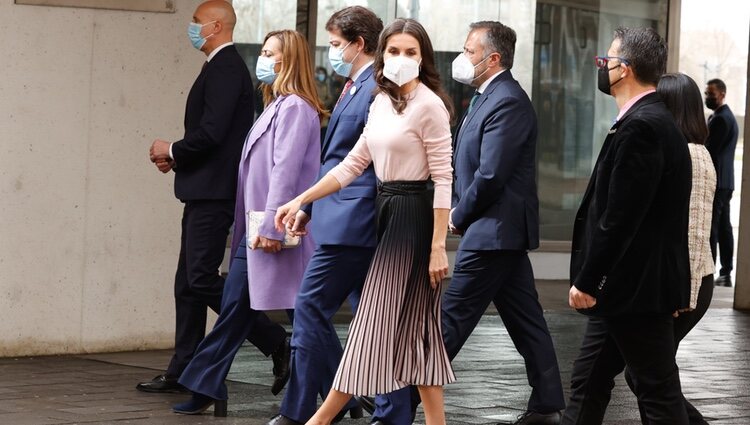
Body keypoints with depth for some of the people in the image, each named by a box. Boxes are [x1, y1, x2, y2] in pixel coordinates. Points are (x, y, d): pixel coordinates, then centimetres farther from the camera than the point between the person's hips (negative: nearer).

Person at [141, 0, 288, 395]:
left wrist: (173, 151, -8)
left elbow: (212, 132, -23)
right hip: (203, 192, 11)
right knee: (188, 283, 11)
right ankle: (182, 372, 14)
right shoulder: (222, 66, 18)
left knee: (202, 278, -12)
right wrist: (176, 156, 8)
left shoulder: (225, 68, -14)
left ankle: (277, 346, -7)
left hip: (213, 191, -11)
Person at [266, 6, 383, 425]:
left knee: (311, 307, -7)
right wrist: (308, 207, 26)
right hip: (352, 221, 10)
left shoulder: (376, 88, -14)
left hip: (351, 220, -10)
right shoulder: (356, 87, 17)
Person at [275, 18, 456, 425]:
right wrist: (300, 201, 9)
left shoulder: (429, 106, -13)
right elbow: (352, 165, 14)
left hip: (413, 215, -9)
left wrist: (438, 246, -18)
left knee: (378, 317, -3)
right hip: (387, 210, 9)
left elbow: (442, 179, -15)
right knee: (412, 322, 8)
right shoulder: (381, 103, 11)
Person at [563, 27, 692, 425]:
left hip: (637, 289, -10)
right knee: (587, 385, 14)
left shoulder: (641, 127, -19)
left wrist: (587, 281, -16)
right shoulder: (652, 120, 13)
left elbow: (620, 217, -23)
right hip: (626, 288, 10)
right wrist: (591, 280, 17)